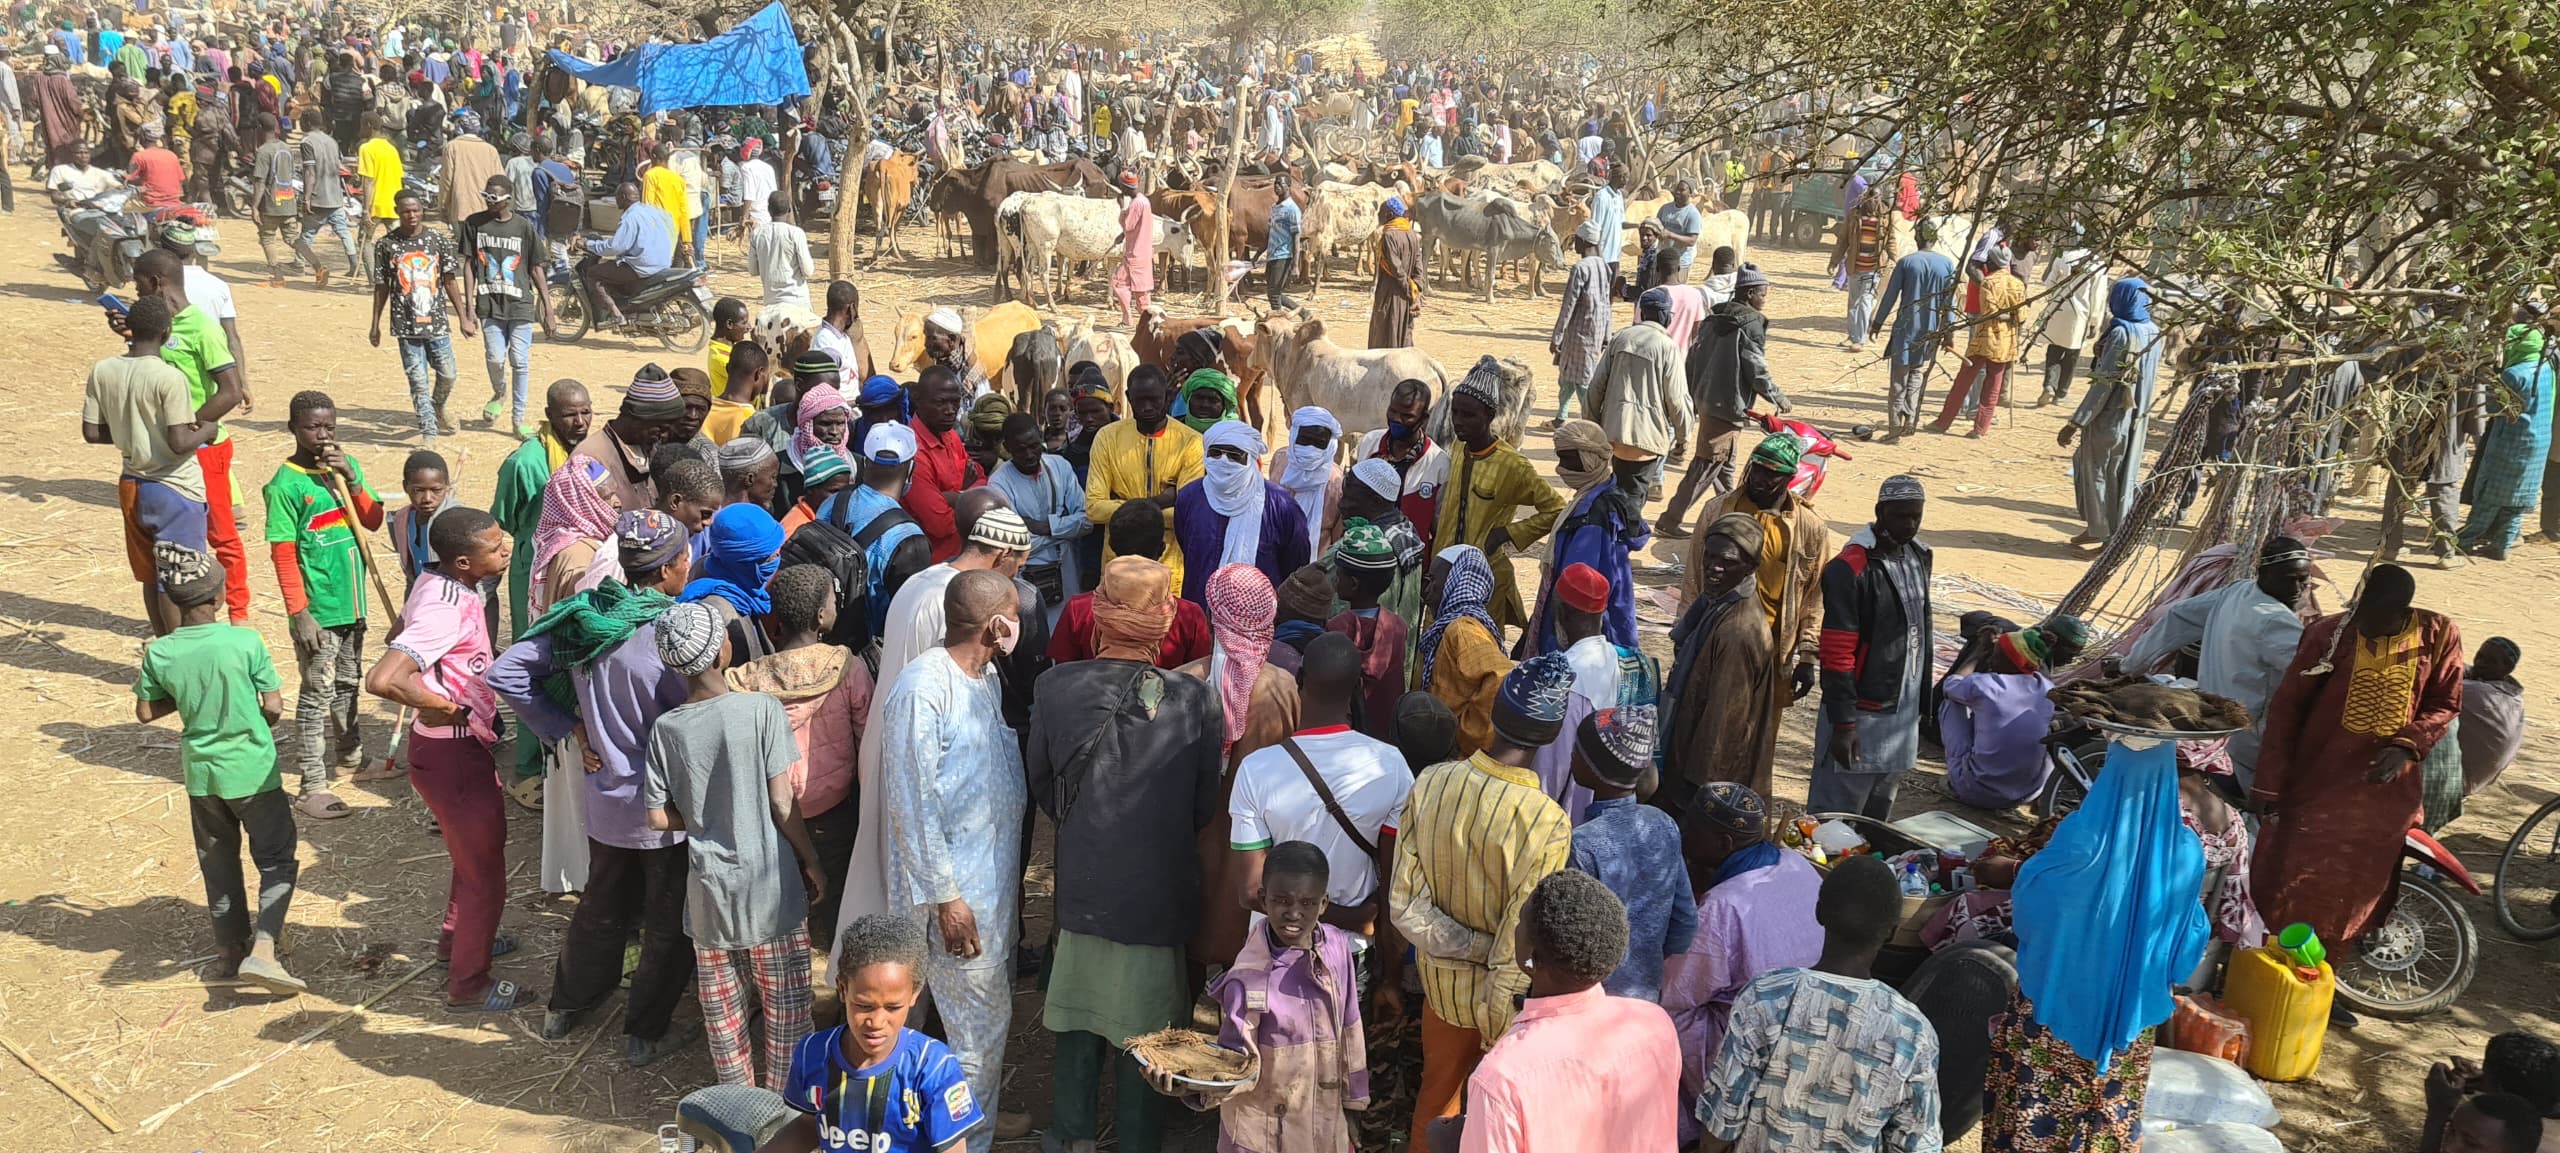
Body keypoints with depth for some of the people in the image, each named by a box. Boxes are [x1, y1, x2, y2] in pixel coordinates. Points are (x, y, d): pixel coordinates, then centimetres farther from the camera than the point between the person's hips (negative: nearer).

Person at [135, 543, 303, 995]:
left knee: (218, 861, 21)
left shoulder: (159, 653, -9)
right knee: (277, 860, 8)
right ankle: (261, 950, -8)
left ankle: (229, 946, 33)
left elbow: (145, 712, 2)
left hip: (201, 772, 4)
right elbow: (274, 707, -14)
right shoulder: (245, 641, -19)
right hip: (253, 771, -4)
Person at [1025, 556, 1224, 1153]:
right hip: (1160, 891, -1)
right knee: (1144, 1025, 16)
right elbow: (1205, 807, -7)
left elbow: (1042, 782, 1)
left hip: (1082, 883, 2)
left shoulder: (1054, 688, -14)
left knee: (1079, 1017, 21)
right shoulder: (1194, 700, -18)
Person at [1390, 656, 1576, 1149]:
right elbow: (1518, 946, -26)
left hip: (1442, 976, 4)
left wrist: (1471, 948, -8)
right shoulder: (1547, 823, -32)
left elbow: (1405, 905, -16)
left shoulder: (1430, 783, -19)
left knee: (1437, 1088, 28)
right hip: (1509, 992, -4)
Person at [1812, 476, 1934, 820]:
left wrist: (1921, 699, 18)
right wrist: (1842, 723, -19)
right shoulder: (1850, 569, -17)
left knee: (1879, 814, 18)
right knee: (1835, 814, -1)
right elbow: (1837, 655, -18)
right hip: (1862, 713, -7)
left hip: (1904, 711, 8)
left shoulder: (1918, 556, 8)